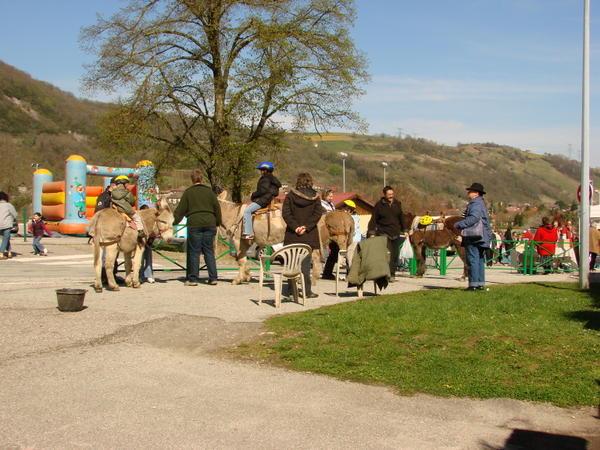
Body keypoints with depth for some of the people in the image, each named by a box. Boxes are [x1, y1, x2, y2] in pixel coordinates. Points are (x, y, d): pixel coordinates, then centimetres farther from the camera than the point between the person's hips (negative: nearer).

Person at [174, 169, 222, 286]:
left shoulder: (188, 192, 2)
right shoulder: (209, 191, 7)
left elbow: (181, 209, 3)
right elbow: (217, 207, 8)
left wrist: (174, 222, 10)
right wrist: (218, 222, 16)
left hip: (194, 225, -2)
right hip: (209, 224, 2)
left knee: (194, 252, 4)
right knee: (209, 251, 9)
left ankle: (193, 279, 4)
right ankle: (213, 278, 7)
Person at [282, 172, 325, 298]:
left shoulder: (290, 195, 1)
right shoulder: (315, 197, 2)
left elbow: (286, 213, -7)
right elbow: (318, 213, -7)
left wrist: (295, 227, -9)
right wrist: (306, 226, -10)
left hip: (292, 235, 0)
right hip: (308, 235, 0)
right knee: (306, 262, 3)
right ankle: (307, 291, 1)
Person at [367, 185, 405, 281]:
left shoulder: (397, 204, 10)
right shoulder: (379, 205, -3)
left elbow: (401, 218, 19)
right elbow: (373, 219, -2)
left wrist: (404, 230, 19)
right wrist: (371, 232, -8)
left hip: (395, 233, 5)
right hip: (383, 233, -5)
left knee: (395, 254, 7)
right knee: (388, 254, -16)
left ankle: (392, 274, 17)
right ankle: (389, 274, -15)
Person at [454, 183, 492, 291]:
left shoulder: (476, 204, -12)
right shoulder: (481, 203, 21)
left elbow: (473, 218, -27)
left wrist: (459, 225, -21)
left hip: (473, 238, -11)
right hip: (481, 238, 11)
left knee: (473, 260, -8)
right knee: (480, 261, 12)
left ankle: (474, 284, -9)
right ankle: (481, 283, 16)